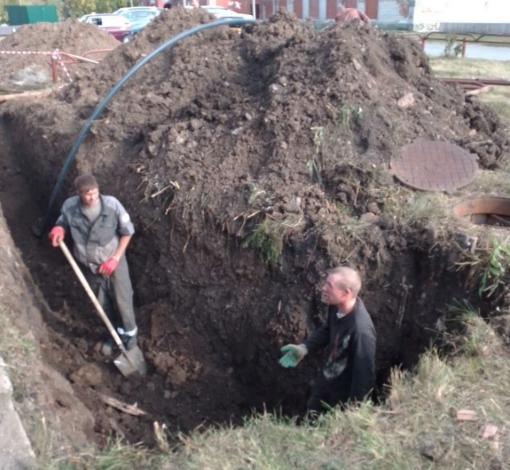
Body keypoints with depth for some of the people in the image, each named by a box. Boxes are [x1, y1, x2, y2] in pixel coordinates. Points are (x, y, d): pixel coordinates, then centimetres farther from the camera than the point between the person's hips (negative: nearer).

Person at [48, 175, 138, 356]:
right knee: (102, 303, 20)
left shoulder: (112, 205, -24)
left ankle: (129, 335, 38)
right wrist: (59, 229, -21)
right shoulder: (69, 207, -18)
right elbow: (63, 222, 4)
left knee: (123, 301, 11)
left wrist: (115, 258, -15)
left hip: (114, 262, -2)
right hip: (89, 265, 3)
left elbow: (127, 231, -11)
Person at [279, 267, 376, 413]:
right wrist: (303, 348, -5)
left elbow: (365, 373, -30)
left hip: (344, 394, -7)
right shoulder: (336, 306, -16)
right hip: (325, 380, 7)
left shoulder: (361, 330, -40)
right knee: (311, 417, 30)